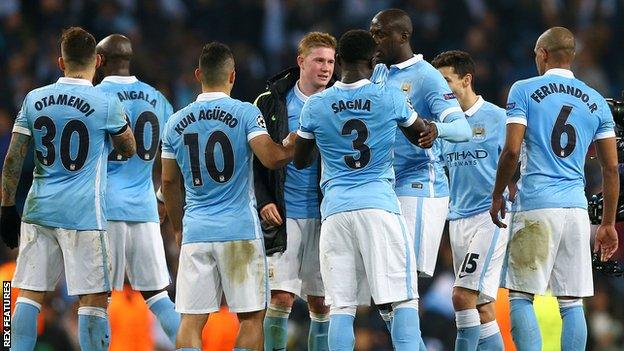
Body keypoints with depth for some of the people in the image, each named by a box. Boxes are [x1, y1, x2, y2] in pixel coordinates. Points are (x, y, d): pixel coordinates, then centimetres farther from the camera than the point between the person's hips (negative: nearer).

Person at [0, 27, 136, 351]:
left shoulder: (34, 100, 4)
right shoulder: (106, 104, -5)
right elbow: (128, 150, 12)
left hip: (39, 211, 4)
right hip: (83, 214, -4)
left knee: (29, 294, 8)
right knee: (93, 300, 0)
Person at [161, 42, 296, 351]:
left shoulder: (176, 122, 8)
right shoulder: (245, 113, -6)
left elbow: (168, 182, 14)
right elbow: (272, 158, -16)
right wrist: (295, 142, 4)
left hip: (195, 232, 3)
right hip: (239, 230, -3)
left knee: (191, 321, 2)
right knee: (251, 317, 4)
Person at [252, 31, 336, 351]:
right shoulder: (272, 102, 1)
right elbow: (254, 159, 4)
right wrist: (263, 200, -8)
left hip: (325, 216, 2)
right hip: (284, 214, -2)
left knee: (321, 304, 5)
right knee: (281, 297, -9)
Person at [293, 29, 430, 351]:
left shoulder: (315, 106, 5)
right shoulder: (391, 99, 0)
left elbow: (300, 160, 18)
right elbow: (423, 136, 18)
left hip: (335, 208, 2)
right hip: (379, 204, -2)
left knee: (341, 305, 3)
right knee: (404, 299, 0)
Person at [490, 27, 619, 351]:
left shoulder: (524, 91, 0)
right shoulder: (596, 102, 12)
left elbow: (511, 151, -8)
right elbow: (611, 168, 10)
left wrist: (497, 196, 7)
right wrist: (608, 224, 16)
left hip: (535, 204, -4)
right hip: (576, 206, 4)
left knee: (520, 297, 1)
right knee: (571, 303, 6)